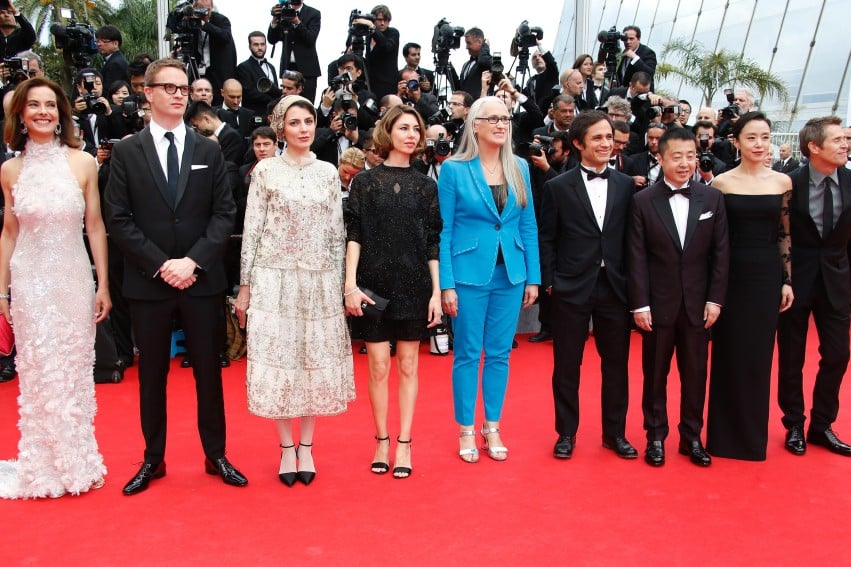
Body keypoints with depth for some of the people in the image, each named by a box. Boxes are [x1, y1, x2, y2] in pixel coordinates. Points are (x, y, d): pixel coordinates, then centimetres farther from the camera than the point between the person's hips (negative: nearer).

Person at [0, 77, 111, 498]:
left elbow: (95, 227, 1)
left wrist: (103, 285, -1)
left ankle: (77, 463, 24)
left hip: (74, 279, 0)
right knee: (38, 374, 7)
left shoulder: (82, 163, -2)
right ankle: (43, 467, 21)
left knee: (74, 371, 9)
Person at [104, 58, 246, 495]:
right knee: (152, 373, 9)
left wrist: (193, 260, -12)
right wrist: (160, 264, -12)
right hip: (147, 281, 0)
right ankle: (153, 459, 23)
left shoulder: (209, 151, 7)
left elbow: (224, 213, 1)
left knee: (209, 370, 8)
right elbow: (118, 219, -2)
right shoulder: (126, 151, 3)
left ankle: (215, 455, 21)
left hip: (201, 279, 1)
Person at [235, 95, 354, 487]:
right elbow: (251, 231, -1)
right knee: (278, 359, 2)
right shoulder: (265, 171, 0)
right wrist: (245, 287, -3)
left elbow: (337, 233, 8)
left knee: (318, 361, 6)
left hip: (320, 282, 2)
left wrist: (340, 283, 5)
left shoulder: (328, 172, 7)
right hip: (275, 279, -2)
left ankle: (306, 447, 20)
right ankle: (287, 447, 17)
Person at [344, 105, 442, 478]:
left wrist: (436, 292, 0)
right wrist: (350, 284, -11)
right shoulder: (364, 181, 2)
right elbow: (353, 236, -2)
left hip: (414, 286, 1)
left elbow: (433, 243, 5)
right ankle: (381, 441, 17)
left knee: (408, 366, 6)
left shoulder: (426, 186, 7)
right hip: (374, 285, -1)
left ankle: (404, 444, 15)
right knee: (378, 366, 3)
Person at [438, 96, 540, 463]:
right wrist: (447, 284, -9)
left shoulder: (520, 168, 6)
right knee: (468, 354, 5)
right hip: (470, 273, -3)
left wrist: (533, 277, 4)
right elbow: (445, 230, -5)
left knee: (499, 354, 11)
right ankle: (466, 430, 19)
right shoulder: (454, 169, -4)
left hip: (510, 274, 4)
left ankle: (492, 427, 24)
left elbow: (528, 226, 9)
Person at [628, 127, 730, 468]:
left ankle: (692, 436, 24)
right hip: (658, 304, -2)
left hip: (698, 304, 2)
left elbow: (721, 252, 3)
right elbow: (637, 257, -5)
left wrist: (715, 298, -3)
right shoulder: (643, 201, -3)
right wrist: (640, 303, -10)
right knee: (655, 373, 8)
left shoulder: (712, 198, 4)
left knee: (695, 373, 10)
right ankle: (655, 436, 22)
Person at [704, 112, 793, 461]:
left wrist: (787, 280, 3)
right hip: (731, 275, -2)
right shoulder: (721, 183, -3)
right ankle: (726, 434, 20)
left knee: (759, 356, 9)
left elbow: (785, 235, 7)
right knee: (730, 355, 5)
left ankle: (754, 435, 25)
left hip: (767, 275, 2)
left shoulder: (782, 182, 3)